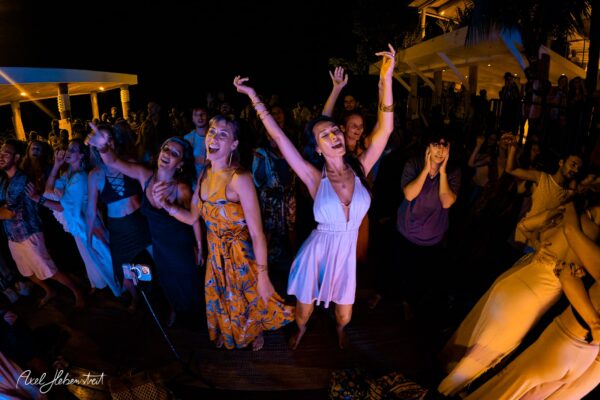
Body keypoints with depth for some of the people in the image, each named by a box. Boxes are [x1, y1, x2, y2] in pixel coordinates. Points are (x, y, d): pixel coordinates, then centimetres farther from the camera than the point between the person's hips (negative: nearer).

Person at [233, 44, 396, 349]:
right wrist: (253, 96, -15)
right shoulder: (315, 179, -16)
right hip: (316, 252, -1)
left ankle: (340, 330, 58)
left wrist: (386, 79, -29)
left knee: (344, 314, 21)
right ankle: (300, 329, 56)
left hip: (346, 255, 2)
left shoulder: (360, 168, -10)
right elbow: (278, 136, -17)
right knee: (304, 307, 20)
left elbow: (384, 130, -20)